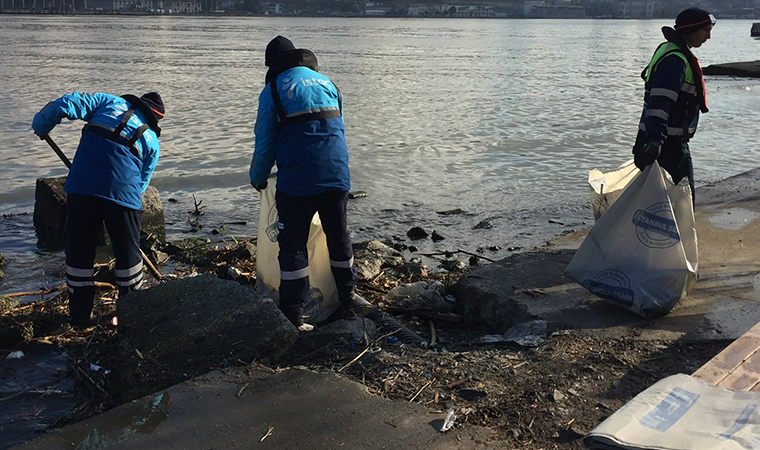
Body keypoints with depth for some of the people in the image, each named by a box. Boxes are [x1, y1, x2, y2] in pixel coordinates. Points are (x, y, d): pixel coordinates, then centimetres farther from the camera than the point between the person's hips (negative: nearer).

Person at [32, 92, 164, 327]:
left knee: (79, 250, 13)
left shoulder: (110, 102, 17)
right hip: (123, 191, 0)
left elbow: (67, 104, 5)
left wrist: (40, 125, 19)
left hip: (81, 186, 0)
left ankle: (80, 313, 21)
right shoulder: (152, 141, 19)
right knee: (128, 252, 16)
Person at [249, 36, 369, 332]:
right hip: (337, 176, 5)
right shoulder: (327, 83, 16)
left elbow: (265, 142, 4)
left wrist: (258, 179, 19)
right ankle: (348, 296, 33)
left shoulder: (273, 90, 2)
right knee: (338, 235, 20)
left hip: (297, 181, -4)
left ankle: (293, 315, 6)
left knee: (293, 244, 4)